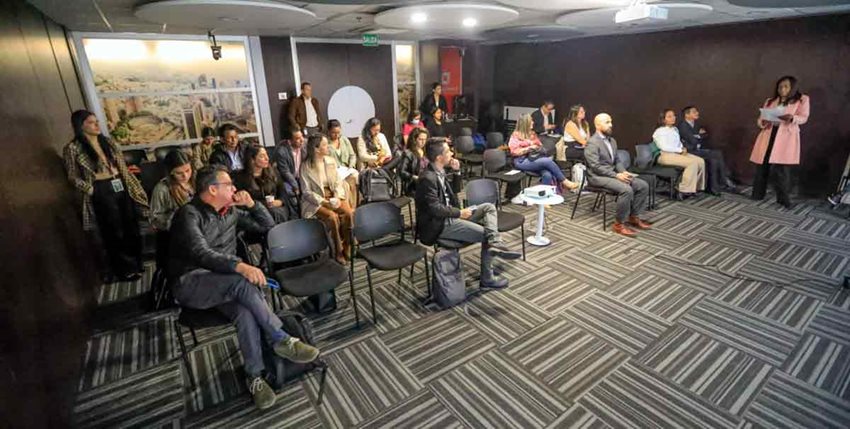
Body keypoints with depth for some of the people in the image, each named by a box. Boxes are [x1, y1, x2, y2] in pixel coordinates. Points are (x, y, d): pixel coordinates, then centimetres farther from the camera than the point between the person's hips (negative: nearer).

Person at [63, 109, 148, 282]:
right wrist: (91, 190, -12)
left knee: (131, 227, 11)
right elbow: (73, 177, -3)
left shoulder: (108, 141, 10)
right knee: (114, 232, 4)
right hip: (102, 192, -5)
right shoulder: (73, 148, -6)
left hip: (121, 187, 5)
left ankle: (136, 264, 25)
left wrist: (131, 184, 8)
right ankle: (125, 270, 18)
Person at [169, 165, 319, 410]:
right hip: (189, 282, -5)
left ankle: (255, 377, -20)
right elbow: (201, 254, -25)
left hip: (224, 283, 5)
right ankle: (281, 341, -26)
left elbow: (268, 227, 18)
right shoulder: (189, 214, -9)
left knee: (245, 311, -28)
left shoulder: (231, 212, 12)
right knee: (241, 281, -34)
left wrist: (251, 204, 2)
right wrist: (239, 266, -41)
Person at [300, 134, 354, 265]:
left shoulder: (331, 161, 5)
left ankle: (347, 248, -7)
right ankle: (339, 251, -13)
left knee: (350, 213, -24)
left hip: (333, 197, 4)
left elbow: (338, 183, 7)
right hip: (315, 201, -4)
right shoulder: (306, 166, -9)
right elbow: (307, 192, -10)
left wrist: (338, 198, -11)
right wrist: (324, 202, -19)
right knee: (332, 216, -31)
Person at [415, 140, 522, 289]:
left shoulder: (439, 171, 6)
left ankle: (495, 244, -19)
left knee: (489, 207, 4)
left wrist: (455, 171, 3)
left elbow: (452, 192, 18)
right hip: (439, 224, -10)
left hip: (448, 215, 10)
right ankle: (487, 279, 2)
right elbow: (435, 209, -26)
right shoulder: (427, 178, -22)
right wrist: (459, 213, -14)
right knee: (485, 234, -10)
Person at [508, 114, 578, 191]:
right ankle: (565, 182, -17)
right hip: (522, 161, -6)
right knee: (548, 161, -28)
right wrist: (529, 148, -12)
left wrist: (540, 149, 3)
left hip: (535, 158, 6)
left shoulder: (533, 134, 23)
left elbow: (540, 146, 27)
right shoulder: (516, 135, 4)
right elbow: (514, 152, -6)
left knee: (547, 175, -28)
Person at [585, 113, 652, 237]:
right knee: (626, 189, -29)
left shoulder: (612, 141, 16)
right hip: (598, 177, -9)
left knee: (643, 185, -4)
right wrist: (616, 175, -21)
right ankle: (619, 224, -17)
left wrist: (623, 172, -2)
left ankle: (634, 217, 8)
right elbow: (596, 167, -20)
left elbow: (617, 161, 19)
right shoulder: (592, 143, -14)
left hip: (612, 174, 9)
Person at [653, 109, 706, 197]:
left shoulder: (675, 129, 21)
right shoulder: (659, 131, -5)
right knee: (692, 162, -27)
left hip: (678, 153, 8)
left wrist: (683, 149, 0)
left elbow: (679, 143, 23)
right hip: (665, 155, -8)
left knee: (701, 161, -12)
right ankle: (685, 190, -23)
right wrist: (680, 150, -14)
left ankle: (696, 186, -3)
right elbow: (664, 147, -16)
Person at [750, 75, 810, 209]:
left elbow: (803, 118, -1)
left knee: (781, 168, -8)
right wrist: (762, 122, -9)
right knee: (762, 166, 1)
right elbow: (760, 119, 15)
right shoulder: (770, 101, 19)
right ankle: (758, 194, 11)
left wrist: (792, 118, -23)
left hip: (786, 137, -3)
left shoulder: (802, 99, 10)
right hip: (768, 135, 3)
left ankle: (783, 198, 1)